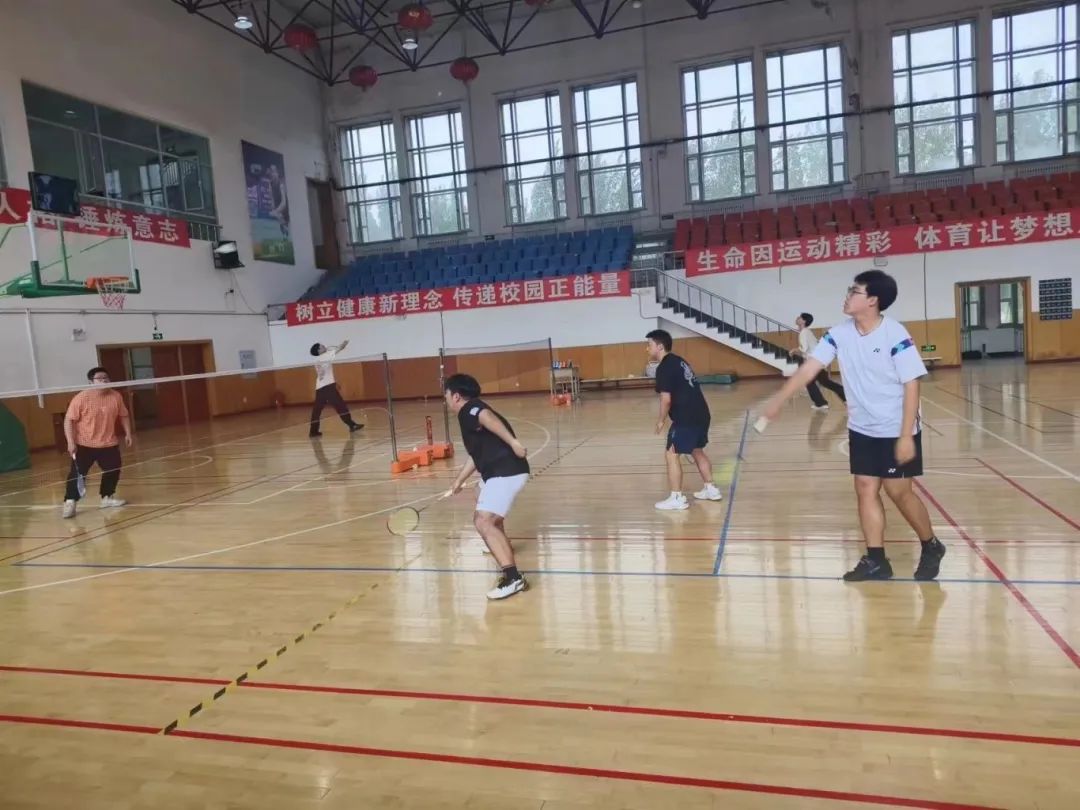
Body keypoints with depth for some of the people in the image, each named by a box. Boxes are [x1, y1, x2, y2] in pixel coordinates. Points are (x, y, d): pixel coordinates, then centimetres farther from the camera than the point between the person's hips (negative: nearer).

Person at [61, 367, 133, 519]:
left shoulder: (116, 396, -3)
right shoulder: (81, 398, -16)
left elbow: (123, 416, 12)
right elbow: (69, 420, -14)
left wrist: (127, 433, 5)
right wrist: (71, 442, -20)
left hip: (109, 443, 5)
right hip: (84, 444, -4)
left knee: (113, 470, 9)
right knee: (77, 473, -6)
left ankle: (107, 497, 27)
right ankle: (70, 502, 3)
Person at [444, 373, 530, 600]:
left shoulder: (469, 409, -9)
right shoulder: (471, 415, 21)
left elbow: (488, 417, -34)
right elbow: (477, 454, 31)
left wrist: (512, 441, -44)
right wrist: (459, 480, 38)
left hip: (506, 472, -11)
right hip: (499, 471, 11)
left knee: (484, 522, -23)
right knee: (488, 516, 36)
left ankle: (513, 577, -31)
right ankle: (501, 547, 64)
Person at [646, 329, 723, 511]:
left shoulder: (664, 367, -12)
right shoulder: (679, 361, 17)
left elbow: (666, 399, -18)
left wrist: (661, 420, -4)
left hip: (686, 418, -10)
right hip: (701, 414, 10)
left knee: (672, 455, -2)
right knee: (697, 451, 24)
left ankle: (677, 498, -1)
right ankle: (711, 489, 31)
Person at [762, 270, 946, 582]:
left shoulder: (895, 335, -20)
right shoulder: (840, 333, -5)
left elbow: (911, 386, -19)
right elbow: (808, 368, -6)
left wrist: (906, 436, -21)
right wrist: (778, 401, -13)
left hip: (896, 430, -5)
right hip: (861, 429, 5)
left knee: (898, 491, 1)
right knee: (865, 489, 4)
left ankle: (931, 547, 25)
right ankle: (876, 560, 13)